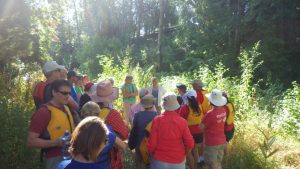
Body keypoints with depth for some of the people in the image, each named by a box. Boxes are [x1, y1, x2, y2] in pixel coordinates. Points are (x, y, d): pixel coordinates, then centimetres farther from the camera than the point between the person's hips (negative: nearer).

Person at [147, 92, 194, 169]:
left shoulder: (157, 120, -16)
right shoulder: (182, 121, -13)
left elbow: (152, 144, -13)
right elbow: (190, 144, -9)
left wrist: (153, 155, 7)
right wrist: (183, 155, 10)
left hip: (160, 161, -1)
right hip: (178, 162, 1)